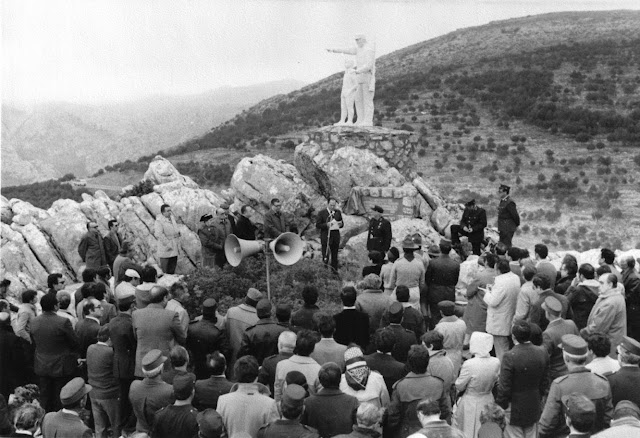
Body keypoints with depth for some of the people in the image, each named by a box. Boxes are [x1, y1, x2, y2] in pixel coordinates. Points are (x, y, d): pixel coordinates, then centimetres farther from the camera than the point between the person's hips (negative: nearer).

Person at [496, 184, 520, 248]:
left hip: (508, 229, -10)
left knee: (506, 245, -6)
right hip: (502, 228, 10)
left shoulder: (509, 202, -21)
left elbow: (515, 215, -19)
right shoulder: (502, 201, 9)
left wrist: (517, 225, -4)